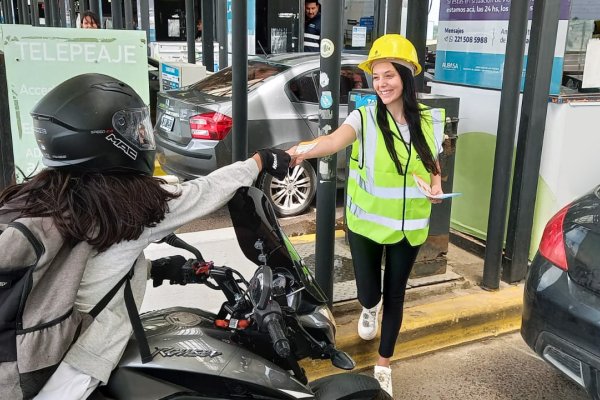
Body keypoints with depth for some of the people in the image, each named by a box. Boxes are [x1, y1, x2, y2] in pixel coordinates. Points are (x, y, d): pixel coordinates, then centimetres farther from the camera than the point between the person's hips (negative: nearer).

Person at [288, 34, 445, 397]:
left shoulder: (430, 120, -3)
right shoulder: (365, 117, -14)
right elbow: (336, 140, -35)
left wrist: (437, 184, -7)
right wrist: (305, 150, -56)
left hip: (408, 225, 2)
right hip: (366, 222, -2)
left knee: (394, 294, 11)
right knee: (369, 292, 8)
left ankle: (384, 365, 32)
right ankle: (369, 308, 51)